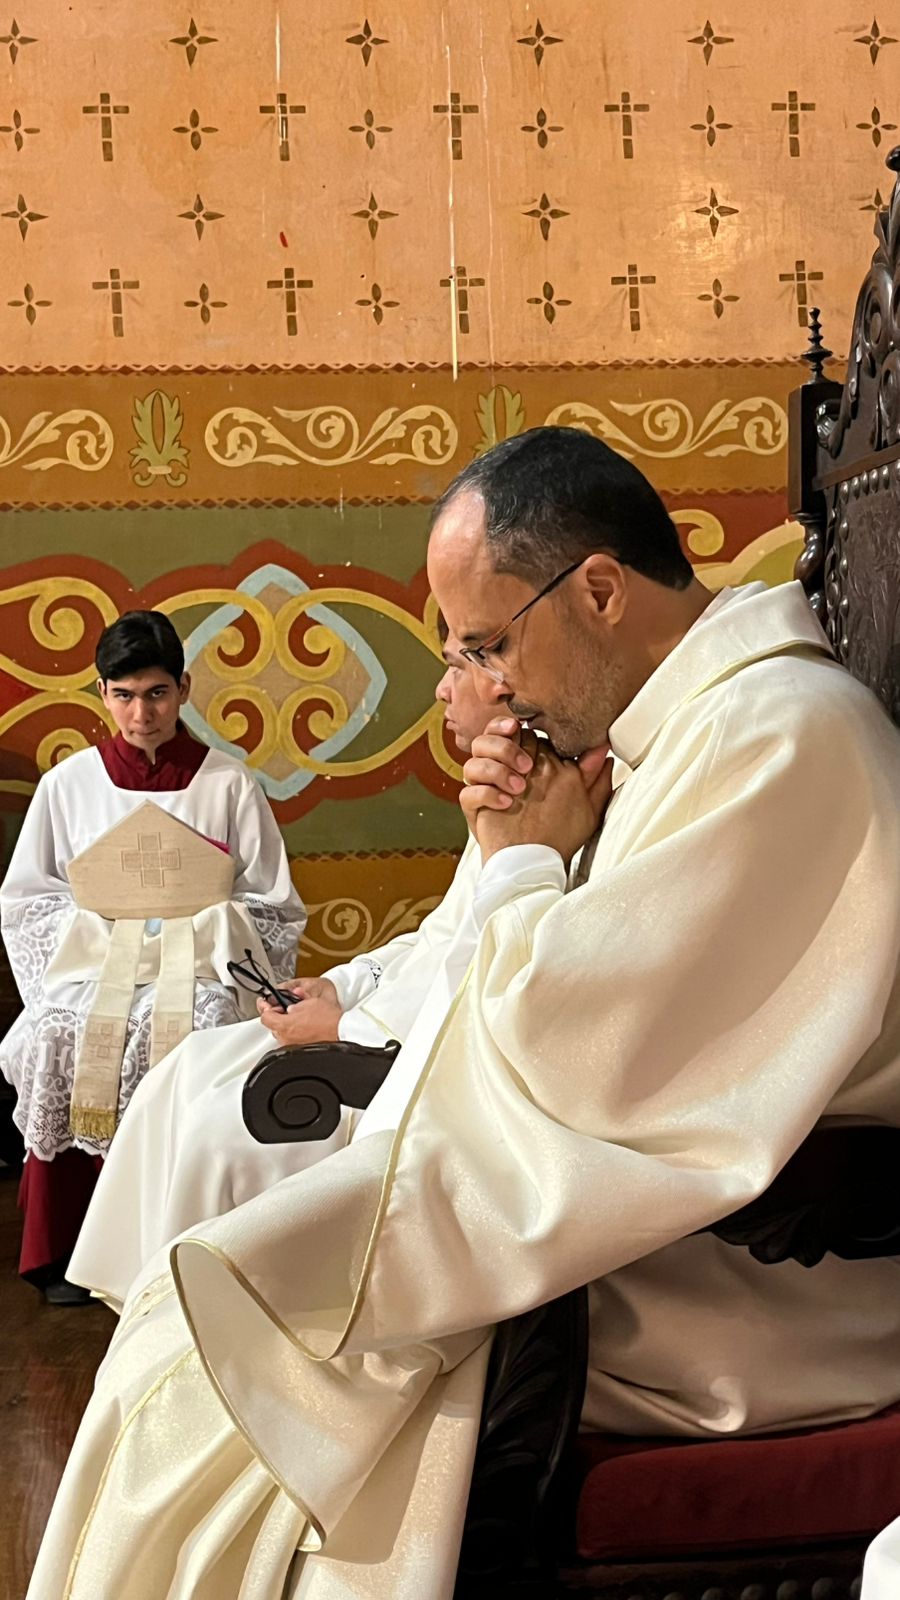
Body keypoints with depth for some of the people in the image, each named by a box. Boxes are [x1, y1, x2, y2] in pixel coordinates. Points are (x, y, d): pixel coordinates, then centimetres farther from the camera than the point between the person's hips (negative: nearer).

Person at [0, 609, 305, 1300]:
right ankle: (70, 1246, -17)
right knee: (58, 1040, -32)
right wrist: (88, 928, -4)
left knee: (197, 1039, -36)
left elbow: (273, 907, 9)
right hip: (95, 956, 1)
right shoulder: (69, 783, 12)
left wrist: (211, 922, -9)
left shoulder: (231, 785, 8)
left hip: (201, 957, -1)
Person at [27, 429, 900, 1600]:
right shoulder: (710, 716, 11)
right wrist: (537, 850, -1)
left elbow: (573, 1041, -23)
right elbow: (589, 994, 16)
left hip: (738, 1298, -10)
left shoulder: (779, 734, -21)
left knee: (218, 1321, -9)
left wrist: (525, 861, -7)